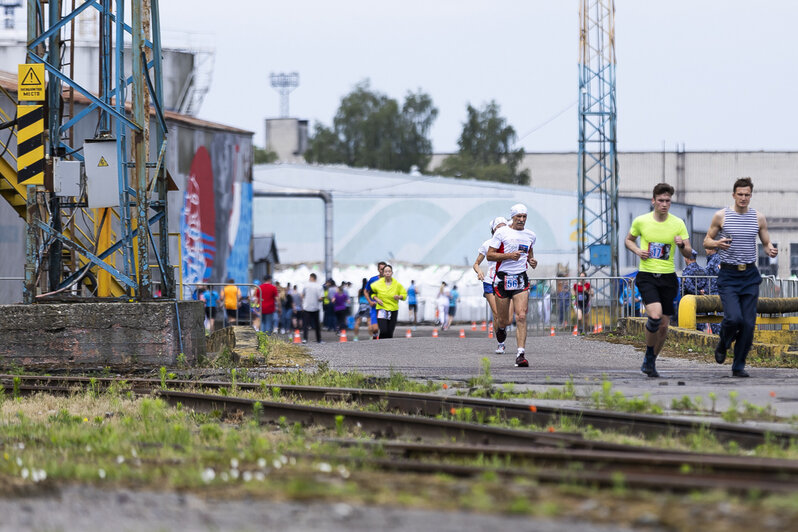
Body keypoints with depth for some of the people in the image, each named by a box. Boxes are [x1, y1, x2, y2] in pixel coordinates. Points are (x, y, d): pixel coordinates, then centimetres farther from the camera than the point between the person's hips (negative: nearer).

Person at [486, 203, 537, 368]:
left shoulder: (530, 235, 9)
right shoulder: (502, 233, -4)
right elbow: (489, 255, -6)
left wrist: (532, 260, 8)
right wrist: (509, 255, -19)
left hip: (521, 280, 2)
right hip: (503, 279, -2)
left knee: (521, 317, -14)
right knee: (504, 320, 6)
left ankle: (521, 354, -17)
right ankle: (501, 329, 45)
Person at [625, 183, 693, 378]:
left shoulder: (678, 224, 0)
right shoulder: (641, 221, -1)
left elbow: (689, 254, 2)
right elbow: (629, 240, 16)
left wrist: (682, 245, -21)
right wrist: (637, 251, -5)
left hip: (668, 277, 2)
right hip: (647, 277, -2)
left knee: (663, 326, 4)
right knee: (655, 315, -23)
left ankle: (651, 362, 24)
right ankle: (649, 356, -2)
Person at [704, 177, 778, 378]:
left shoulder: (758, 218, 6)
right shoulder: (721, 216, 0)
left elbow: (766, 243, 15)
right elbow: (706, 241, 7)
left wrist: (771, 251, -9)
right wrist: (717, 244, -17)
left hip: (750, 276, 3)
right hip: (728, 276, -3)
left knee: (749, 323, -3)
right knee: (733, 318, -19)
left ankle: (739, 367, 8)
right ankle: (723, 344, 14)